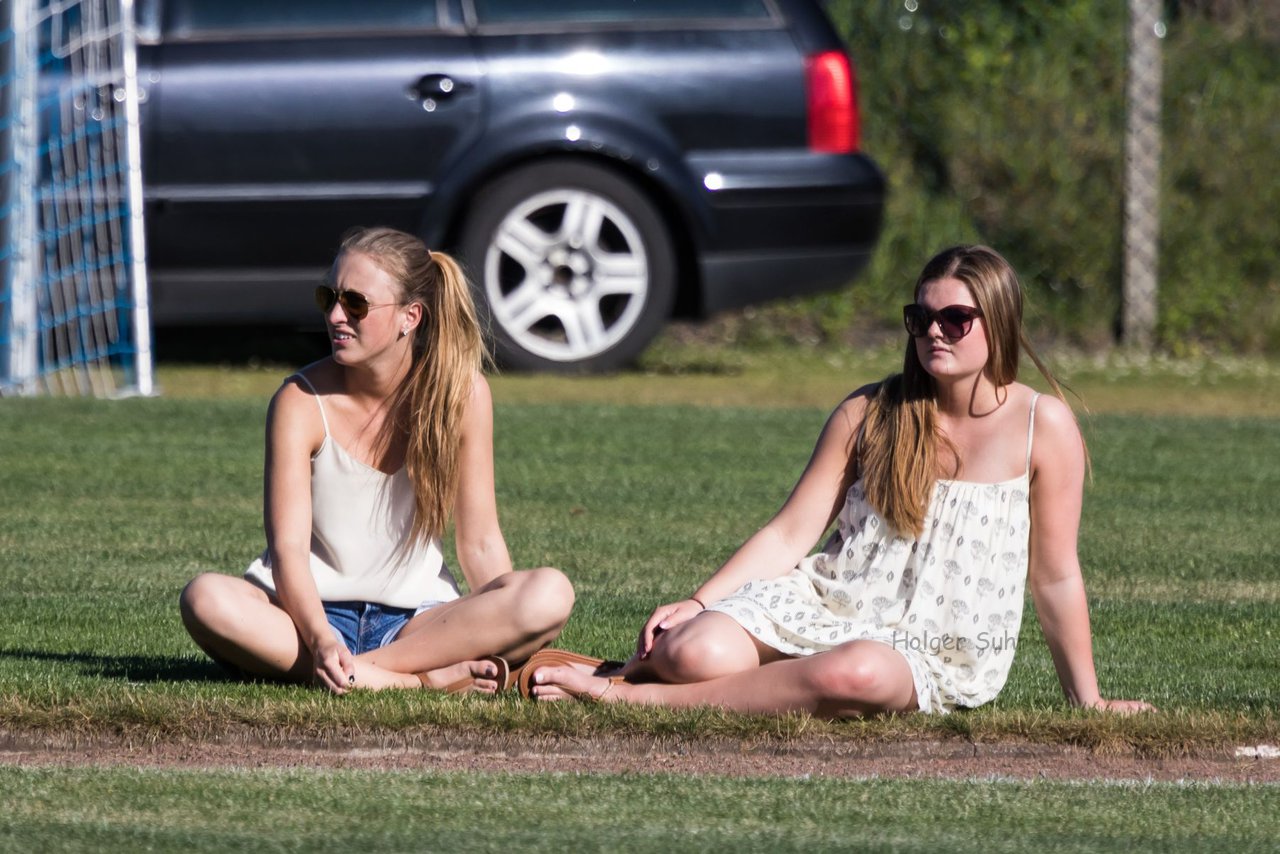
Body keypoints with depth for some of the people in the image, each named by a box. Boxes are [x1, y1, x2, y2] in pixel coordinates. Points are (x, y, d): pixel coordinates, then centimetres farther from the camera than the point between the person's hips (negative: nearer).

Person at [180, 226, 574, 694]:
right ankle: (420, 679, -35)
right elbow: (288, 545, -16)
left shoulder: (462, 395, -4)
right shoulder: (301, 401, -8)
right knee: (206, 599, -35)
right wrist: (319, 640, -34)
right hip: (313, 614, -1)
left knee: (551, 594, -25)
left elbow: (480, 543, -1)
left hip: (414, 618, 1)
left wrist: (499, 634, -18)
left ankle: (360, 671, -29)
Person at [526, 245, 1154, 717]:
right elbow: (790, 534, 3)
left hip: (935, 651, -2)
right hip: (825, 601, 2)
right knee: (695, 651, -31)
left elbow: (1055, 576, 2)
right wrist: (698, 604, -10)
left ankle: (635, 696, -29)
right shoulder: (868, 414, 5)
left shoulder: (1043, 426, -2)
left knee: (855, 674, -40)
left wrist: (1087, 700, 3)